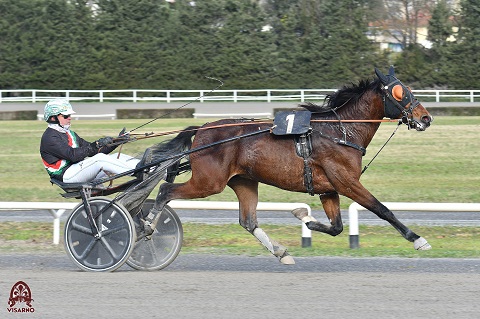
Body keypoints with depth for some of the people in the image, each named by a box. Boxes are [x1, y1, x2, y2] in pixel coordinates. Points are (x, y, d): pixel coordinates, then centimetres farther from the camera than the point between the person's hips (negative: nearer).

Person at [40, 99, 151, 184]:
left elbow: (90, 150, 19)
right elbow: (72, 155, -21)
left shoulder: (69, 134, 24)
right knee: (100, 158, -30)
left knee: (118, 157, -5)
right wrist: (96, 145, -27)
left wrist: (116, 142, 8)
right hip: (66, 175, -9)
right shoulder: (49, 137, -8)